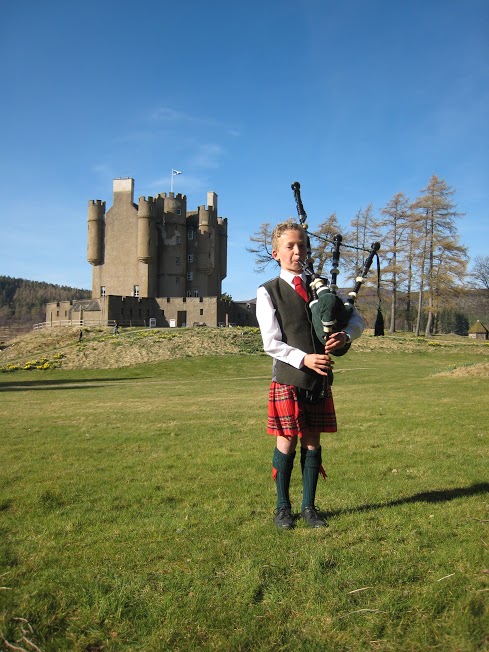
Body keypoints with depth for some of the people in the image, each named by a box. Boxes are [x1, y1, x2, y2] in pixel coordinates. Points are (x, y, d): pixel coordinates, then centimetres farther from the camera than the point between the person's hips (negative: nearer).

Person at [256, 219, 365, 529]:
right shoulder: (268, 292, -3)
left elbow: (358, 320, 9)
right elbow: (271, 343, -10)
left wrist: (345, 336, -13)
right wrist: (303, 358, -22)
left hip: (320, 379, 4)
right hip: (288, 378, -4)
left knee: (313, 441, 10)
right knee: (287, 441, 5)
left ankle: (309, 506, 24)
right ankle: (283, 507, 23)